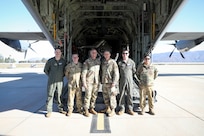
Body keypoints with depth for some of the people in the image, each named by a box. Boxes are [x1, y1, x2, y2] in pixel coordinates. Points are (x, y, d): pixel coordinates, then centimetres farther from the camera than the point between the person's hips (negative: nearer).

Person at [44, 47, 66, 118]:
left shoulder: (63, 61, 1)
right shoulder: (50, 61, -5)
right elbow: (45, 70, 7)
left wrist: (62, 75, 7)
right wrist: (50, 76, 6)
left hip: (60, 81, 2)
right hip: (51, 81, -2)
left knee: (60, 95, 9)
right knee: (50, 96, 0)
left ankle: (60, 109, 23)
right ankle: (49, 111, 8)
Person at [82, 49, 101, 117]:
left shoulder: (98, 61, 9)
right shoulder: (87, 61, -4)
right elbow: (84, 73, -6)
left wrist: (99, 81, 10)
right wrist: (84, 82, -11)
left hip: (96, 82, 4)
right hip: (89, 81, -4)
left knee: (94, 96, 9)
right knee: (88, 96, -5)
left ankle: (92, 108, 21)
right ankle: (86, 110, 5)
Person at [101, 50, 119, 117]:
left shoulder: (113, 62, -7)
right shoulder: (103, 63, 13)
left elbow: (116, 73, -12)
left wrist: (114, 83, -18)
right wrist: (101, 81, 14)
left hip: (111, 83, -7)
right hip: (104, 82, 7)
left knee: (112, 96, -4)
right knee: (105, 96, 13)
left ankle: (113, 110, 4)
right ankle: (108, 108, 26)